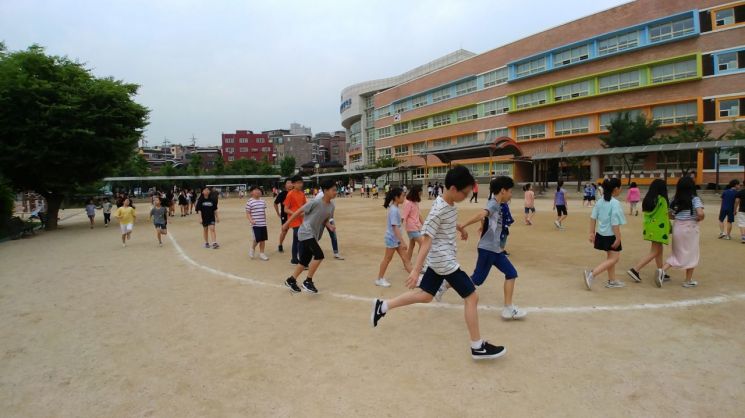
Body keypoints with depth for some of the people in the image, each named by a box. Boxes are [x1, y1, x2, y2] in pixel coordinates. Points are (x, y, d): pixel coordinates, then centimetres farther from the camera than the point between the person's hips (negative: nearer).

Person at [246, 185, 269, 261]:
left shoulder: (263, 201, 9)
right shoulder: (250, 202, -7)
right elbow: (247, 213, -5)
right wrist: (251, 220, -21)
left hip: (263, 224, 5)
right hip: (255, 224, -5)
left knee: (263, 239, 7)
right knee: (257, 239, -9)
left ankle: (261, 253, 21)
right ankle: (252, 249, 21)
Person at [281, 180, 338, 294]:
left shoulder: (331, 206, 3)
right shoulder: (316, 202, -19)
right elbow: (299, 211, -11)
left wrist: (330, 226, -8)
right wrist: (287, 223, -4)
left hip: (313, 235, 8)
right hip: (306, 233, -8)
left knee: (305, 260, 13)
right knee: (319, 255, -18)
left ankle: (291, 280, 31)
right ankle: (308, 281, -5)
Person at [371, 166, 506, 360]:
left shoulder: (450, 204, 5)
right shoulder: (439, 210, -23)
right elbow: (427, 241, -26)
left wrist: (460, 228, 45)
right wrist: (416, 270, -27)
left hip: (440, 260, 10)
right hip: (444, 261, -10)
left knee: (425, 295, 17)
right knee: (472, 296, -5)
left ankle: (382, 306, 24)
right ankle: (478, 347, 5)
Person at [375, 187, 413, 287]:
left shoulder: (395, 208, 6)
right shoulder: (394, 210, -23)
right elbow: (395, 227, -26)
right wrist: (402, 241, -26)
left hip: (396, 238, 9)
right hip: (392, 238, -9)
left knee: (405, 258, 9)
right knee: (387, 259, 5)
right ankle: (379, 279, 19)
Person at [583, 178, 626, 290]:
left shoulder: (600, 201, 4)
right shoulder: (615, 203, -18)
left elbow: (593, 217, 4)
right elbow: (615, 223, -21)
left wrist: (592, 232, 9)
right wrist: (618, 238, -17)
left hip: (601, 234, 8)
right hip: (611, 235, -8)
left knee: (610, 257, 20)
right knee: (614, 259, 1)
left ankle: (612, 281, 30)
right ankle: (591, 274, -13)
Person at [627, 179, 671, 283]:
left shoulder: (648, 199, 5)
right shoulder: (662, 199, -16)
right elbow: (665, 216, -10)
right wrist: (669, 229, 2)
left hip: (650, 227, 8)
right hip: (659, 228, -8)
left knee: (659, 250, 18)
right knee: (654, 252, -3)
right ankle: (635, 270, -11)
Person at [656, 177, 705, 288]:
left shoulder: (675, 199, 2)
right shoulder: (695, 199, -11)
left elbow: (670, 214, 6)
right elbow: (700, 214, -23)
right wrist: (698, 219, -4)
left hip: (677, 227, 4)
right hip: (690, 228, -4)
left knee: (677, 253, 15)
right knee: (691, 254, 12)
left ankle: (662, 270, -7)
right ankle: (688, 281, 19)